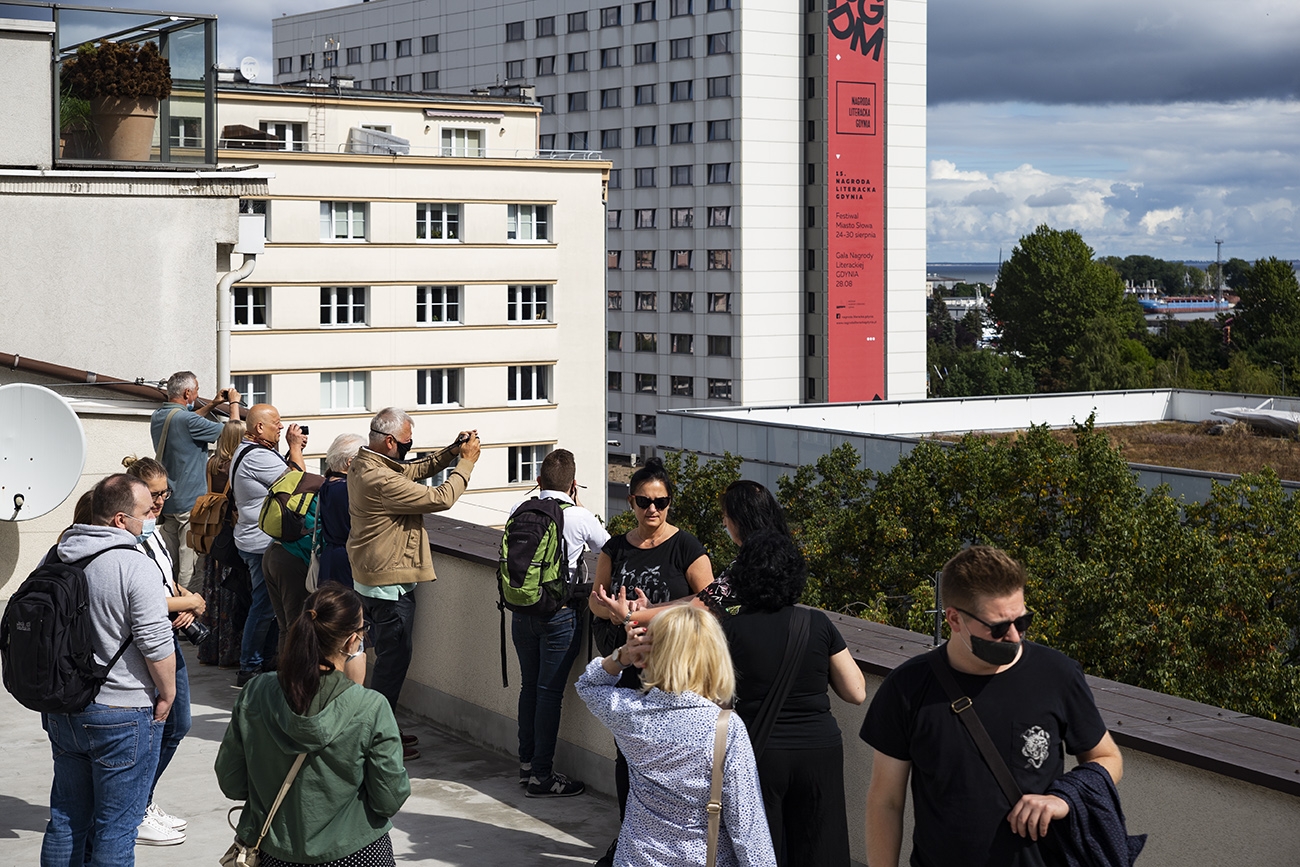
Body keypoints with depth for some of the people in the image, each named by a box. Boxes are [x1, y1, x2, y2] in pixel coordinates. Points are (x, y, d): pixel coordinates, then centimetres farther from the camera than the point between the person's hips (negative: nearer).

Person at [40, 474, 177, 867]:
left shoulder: (56, 559, 5)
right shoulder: (135, 566, -18)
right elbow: (156, 642, -20)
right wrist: (167, 694, -5)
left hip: (62, 711, 7)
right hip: (122, 714, -7)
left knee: (66, 818, 17)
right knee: (115, 827, 3)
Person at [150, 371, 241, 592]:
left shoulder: (158, 417, 8)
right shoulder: (188, 420, -18)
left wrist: (213, 404, 27)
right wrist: (234, 403, 4)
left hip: (166, 503, 9)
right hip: (190, 503, -8)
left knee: (169, 566, 13)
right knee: (192, 568, -5)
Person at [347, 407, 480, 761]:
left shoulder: (361, 465, 5)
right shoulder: (381, 480, -27)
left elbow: (410, 471, 19)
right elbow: (439, 498, -23)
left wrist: (450, 453, 7)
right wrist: (466, 462, -11)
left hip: (369, 580, 10)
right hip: (390, 585, -10)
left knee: (388, 657, 20)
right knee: (393, 659, -1)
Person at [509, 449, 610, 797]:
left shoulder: (519, 511, 0)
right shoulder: (580, 517, -11)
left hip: (521, 609, 4)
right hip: (559, 615, -4)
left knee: (529, 686, 16)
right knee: (550, 691, 0)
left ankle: (526, 764, 27)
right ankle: (541, 776, 4)